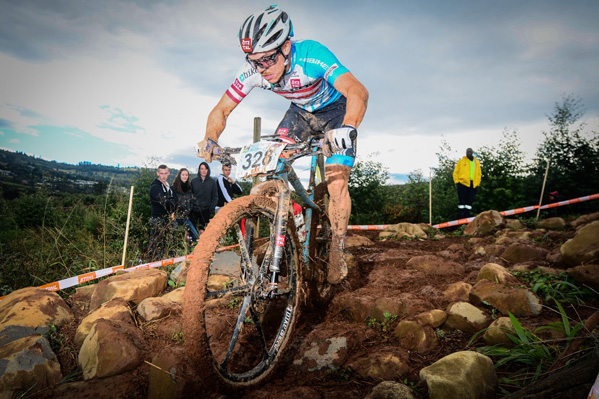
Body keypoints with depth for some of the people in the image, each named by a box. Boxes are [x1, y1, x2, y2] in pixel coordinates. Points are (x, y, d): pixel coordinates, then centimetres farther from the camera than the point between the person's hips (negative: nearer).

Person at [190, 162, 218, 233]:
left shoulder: (212, 182, 4)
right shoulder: (194, 181, 6)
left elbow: (215, 197, 5)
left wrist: (211, 208, -4)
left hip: (206, 210, -1)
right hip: (194, 210, 1)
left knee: (202, 230, -2)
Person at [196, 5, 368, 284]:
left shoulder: (311, 55, -36)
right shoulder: (253, 71, -23)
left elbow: (358, 91, -47)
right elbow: (221, 110, -16)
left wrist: (347, 127, -65)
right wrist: (210, 139, -34)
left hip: (336, 111, -4)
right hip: (301, 112, 5)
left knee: (336, 184, -17)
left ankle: (337, 249, 3)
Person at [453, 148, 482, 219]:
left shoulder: (477, 162, 17)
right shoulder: (461, 161, 8)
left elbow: (479, 174, 17)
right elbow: (456, 172, 7)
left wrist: (477, 183, 7)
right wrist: (457, 182, -3)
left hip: (473, 185, 3)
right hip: (463, 183, -3)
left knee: (470, 201, 3)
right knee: (462, 201, -5)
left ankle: (467, 218, 6)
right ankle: (460, 218, -4)